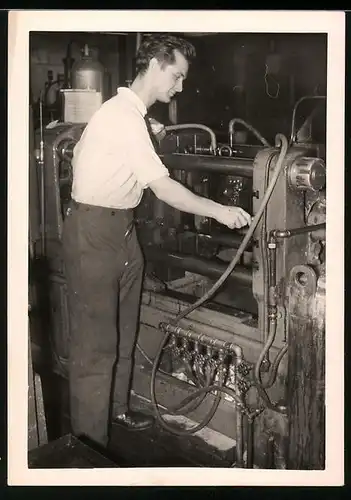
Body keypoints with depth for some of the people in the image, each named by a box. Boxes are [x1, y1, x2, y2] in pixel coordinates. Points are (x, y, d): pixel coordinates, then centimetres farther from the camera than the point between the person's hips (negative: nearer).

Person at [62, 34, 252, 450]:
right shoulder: (124, 115, -21)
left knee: (123, 331, 18)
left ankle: (116, 407, 35)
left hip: (120, 227, 10)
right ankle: (90, 443, 7)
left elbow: (80, 151, 18)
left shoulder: (128, 111, 10)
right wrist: (220, 211, -19)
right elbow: (163, 187, -25)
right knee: (96, 341, -4)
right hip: (94, 231, -10)